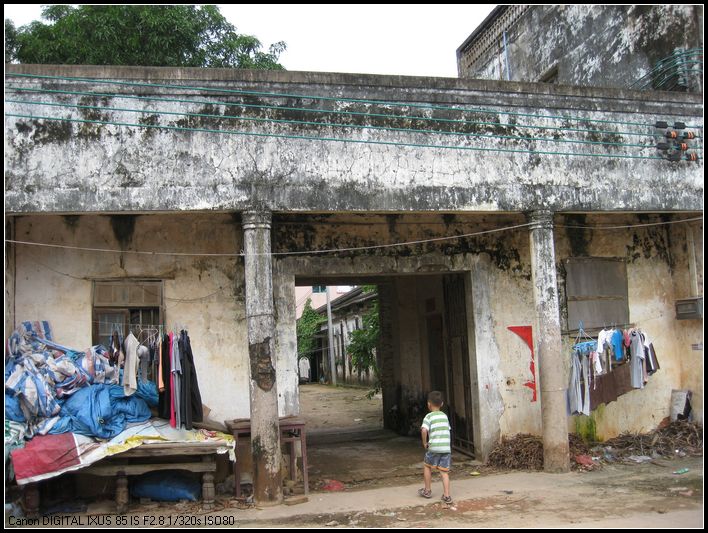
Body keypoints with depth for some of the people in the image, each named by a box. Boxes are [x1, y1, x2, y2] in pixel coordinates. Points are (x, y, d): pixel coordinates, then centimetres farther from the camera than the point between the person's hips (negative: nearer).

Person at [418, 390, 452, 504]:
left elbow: (424, 430, -19)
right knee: (444, 471, 7)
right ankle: (447, 496, 1)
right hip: (447, 448, 4)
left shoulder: (429, 416, -4)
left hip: (434, 448, -4)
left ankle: (427, 491, 25)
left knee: (427, 466, 18)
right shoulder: (445, 416, 13)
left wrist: (424, 443, -5)